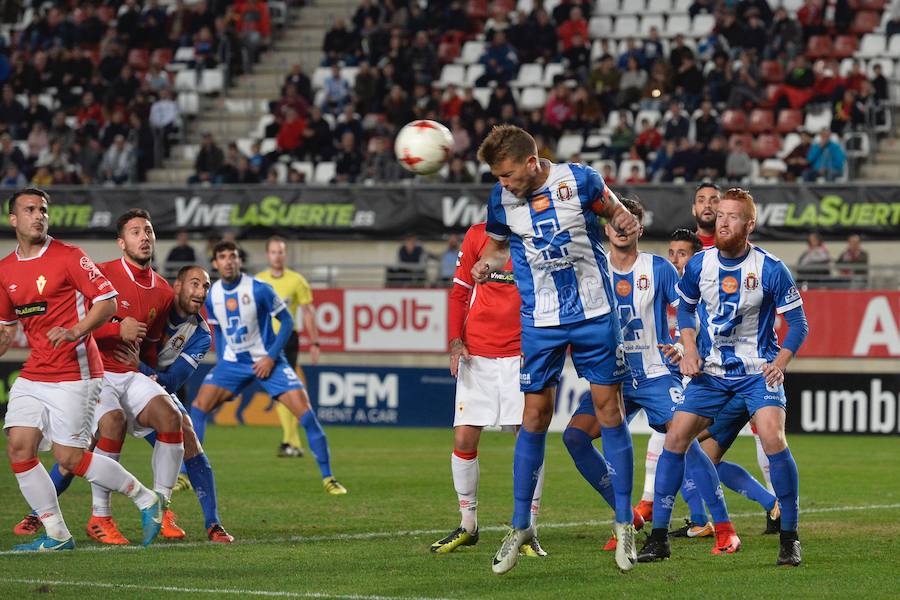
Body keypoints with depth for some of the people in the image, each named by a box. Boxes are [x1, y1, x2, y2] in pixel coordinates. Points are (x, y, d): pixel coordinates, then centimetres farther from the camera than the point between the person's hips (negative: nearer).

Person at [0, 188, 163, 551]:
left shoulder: (68, 257, -7)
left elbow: (108, 302, -10)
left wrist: (76, 331, -24)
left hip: (74, 375, -6)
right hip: (32, 376, 6)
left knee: (69, 458, -9)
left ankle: (146, 500, 9)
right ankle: (56, 535, 5)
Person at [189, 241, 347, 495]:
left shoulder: (259, 289, -15)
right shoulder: (212, 296, -1)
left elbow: (287, 321, -8)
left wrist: (271, 357, -14)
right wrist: (220, 362, 6)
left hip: (267, 361, -4)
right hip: (231, 363, 4)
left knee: (305, 412, -15)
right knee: (198, 407, -12)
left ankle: (328, 478, -4)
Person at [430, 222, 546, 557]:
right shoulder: (478, 235, 3)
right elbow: (459, 292, 8)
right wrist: (456, 341, -3)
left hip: (522, 355, -1)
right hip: (477, 355, 1)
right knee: (464, 439, -1)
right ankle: (468, 526, 15)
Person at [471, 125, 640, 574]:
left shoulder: (580, 180, -8)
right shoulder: (501, 200, -1)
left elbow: (613, 210, 9)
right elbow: (498, 246, 16)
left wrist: (625, 222, -14)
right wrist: (486, 265, -6)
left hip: (595, 314, -1)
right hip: (540, 322, 1)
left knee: (609, 410, -1)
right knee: (534, 416, 0)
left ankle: (624, 525, 7)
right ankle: (520, 526, 11)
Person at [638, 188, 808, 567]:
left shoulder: (770, 269, -11)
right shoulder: (699, 265, -2)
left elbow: (797, 323, -4)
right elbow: (685, 308, 16)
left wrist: (780, 361, -19)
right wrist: (689, 349, 0)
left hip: (758, 371, -4)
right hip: (710, 371, 4)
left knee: (773, 439, -22)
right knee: (675, 439, -5)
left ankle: (789, 538, -8)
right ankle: (658, 538, 5)